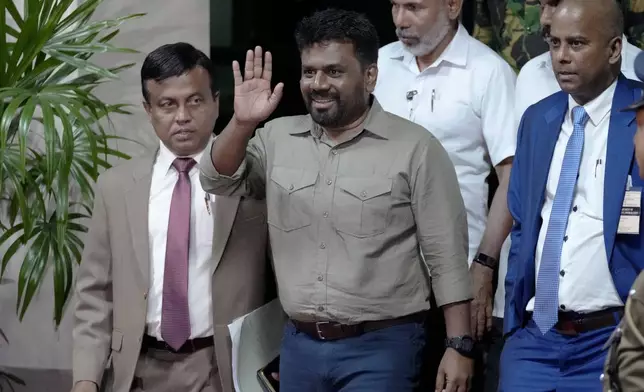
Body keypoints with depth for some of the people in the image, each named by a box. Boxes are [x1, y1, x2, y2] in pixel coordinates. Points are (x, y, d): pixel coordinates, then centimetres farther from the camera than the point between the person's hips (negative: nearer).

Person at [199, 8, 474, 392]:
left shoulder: (415, 148, -7)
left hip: (381, 347, -4)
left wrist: (459, 346, -10)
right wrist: (242, 124, -16)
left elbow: (447, 257, -7)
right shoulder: (278, 138, 7)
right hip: (299, 344, 5)